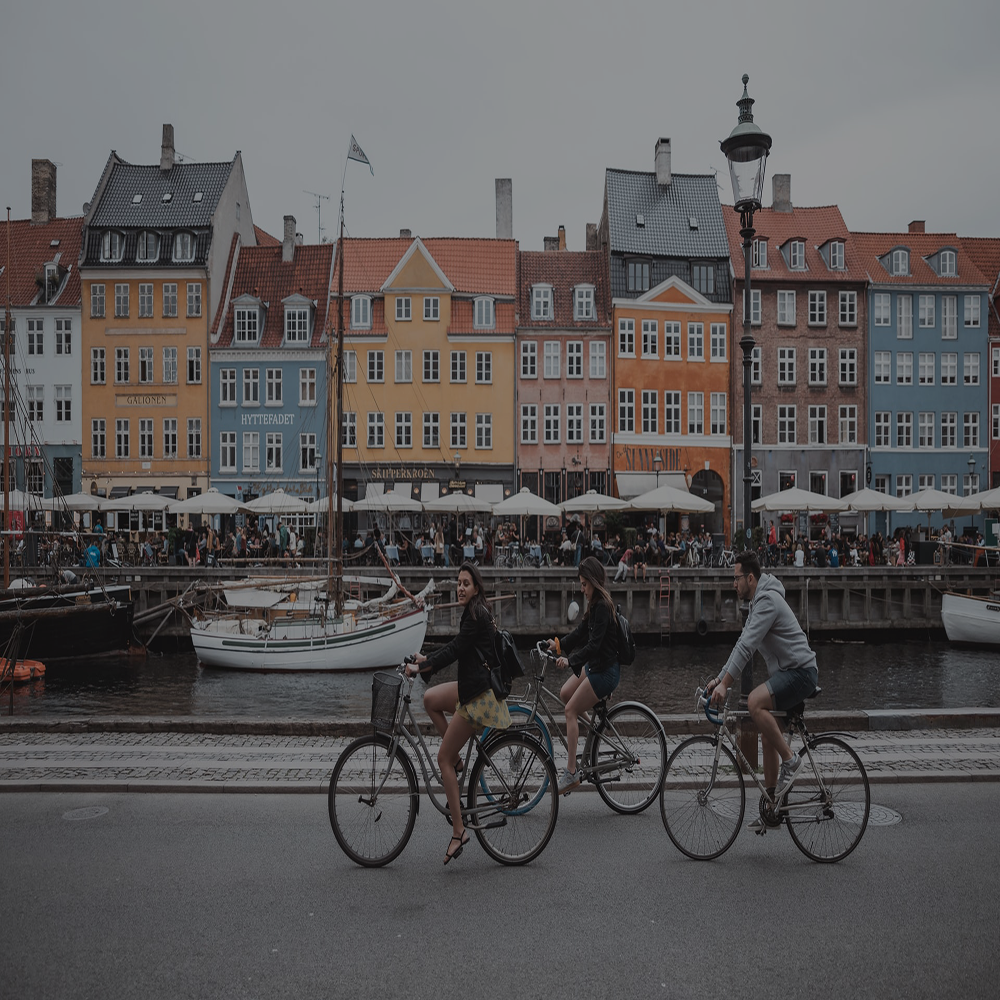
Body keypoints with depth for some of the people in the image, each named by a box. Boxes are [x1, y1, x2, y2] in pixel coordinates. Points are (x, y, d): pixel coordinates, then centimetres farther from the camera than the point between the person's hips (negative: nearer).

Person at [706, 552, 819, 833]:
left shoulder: (768, 600, -18)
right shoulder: (758, 602, 16)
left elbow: (747, 645, -26)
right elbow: (743, 644, 19)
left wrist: (725, 684, -28)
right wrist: (719, 678, 13)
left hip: (800, 672, -10)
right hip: (784, 673, 10)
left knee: (755, 702, -33)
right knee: (767, 738, 11)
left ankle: (790, 759, -14)